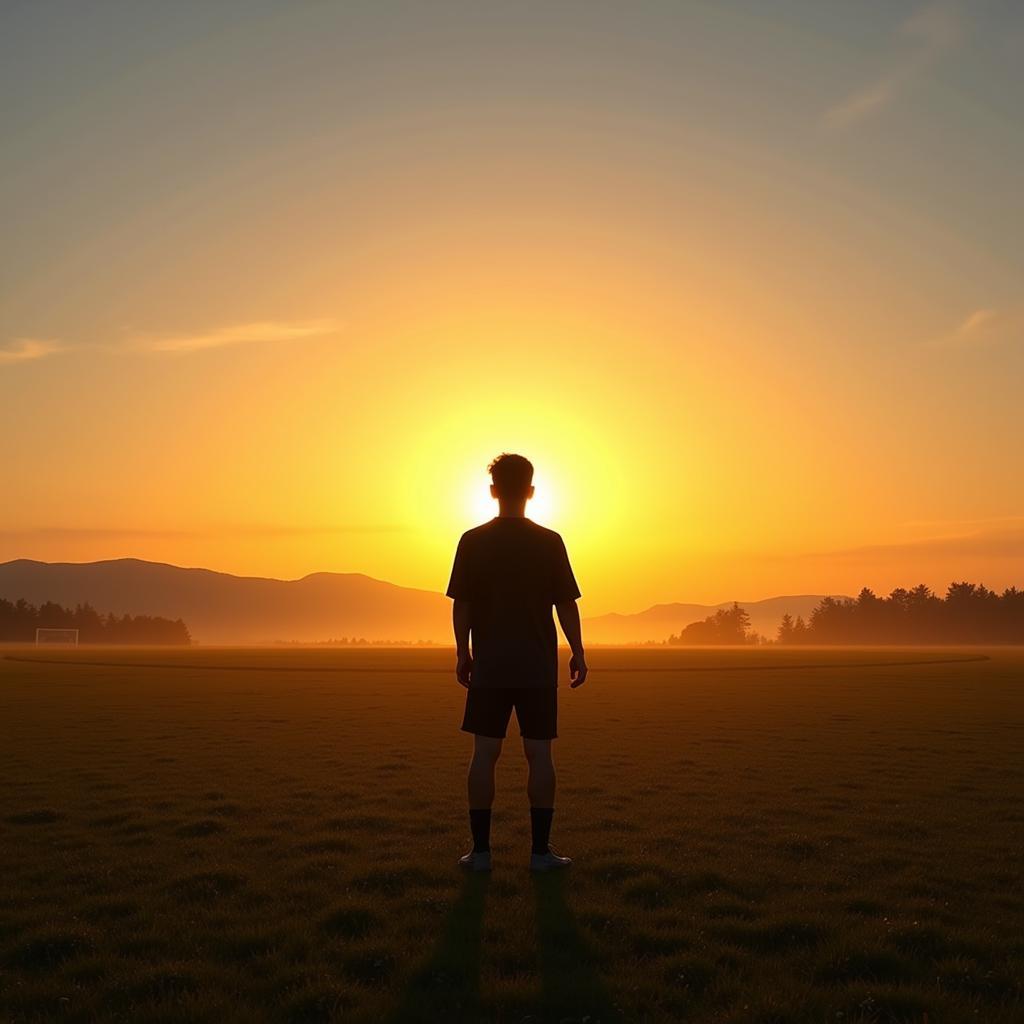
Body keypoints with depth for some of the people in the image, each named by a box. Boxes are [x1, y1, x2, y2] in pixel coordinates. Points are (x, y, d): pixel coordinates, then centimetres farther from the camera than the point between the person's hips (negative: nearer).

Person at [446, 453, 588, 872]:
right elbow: (566, 604, -2)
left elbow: (461, 606, 0)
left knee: (484, 754, 5)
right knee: (539, 755, 5)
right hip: (538, 666, 0)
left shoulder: (472, 542, -2)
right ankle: (541, 851, 8)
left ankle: (480, 850, 8)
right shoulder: (549, 542, -3)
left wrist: (462, 655, 9)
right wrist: (578, 654, 6)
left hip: (488, 666, 0)